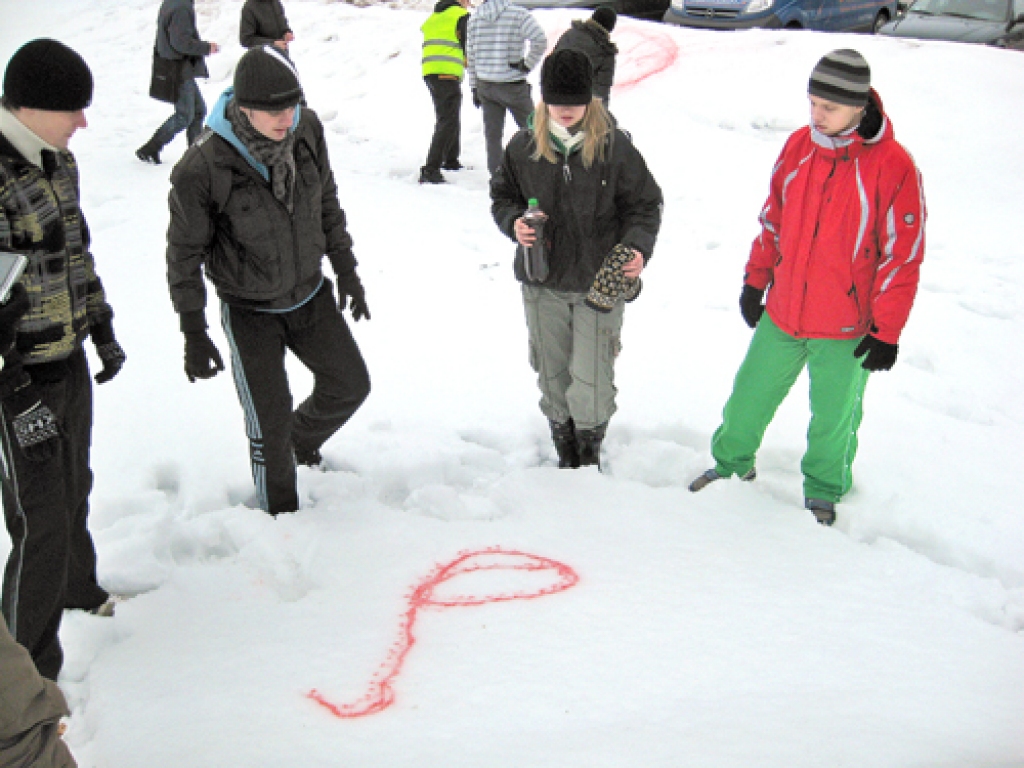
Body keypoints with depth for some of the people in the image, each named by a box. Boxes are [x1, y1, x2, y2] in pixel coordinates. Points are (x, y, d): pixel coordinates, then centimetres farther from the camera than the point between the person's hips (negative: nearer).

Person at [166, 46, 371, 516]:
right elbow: (185, 253, -15)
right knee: (270, 422, 2)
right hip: (249, 310, -5)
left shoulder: (306, 130, -14)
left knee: (350, 385, 13)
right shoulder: (203, 167, -28)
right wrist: (193, 332, -12)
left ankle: (301, 439, 45)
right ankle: (282, 518, 27)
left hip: (310, 294, 5)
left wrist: (346, 270, 9)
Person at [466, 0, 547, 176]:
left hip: (485, 87, 4)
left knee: (492, 134, 8)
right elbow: (540, 41, -24)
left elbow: (471, 56, 9)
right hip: (514, 86, -4)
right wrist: (528, 64, -11)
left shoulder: (474, 18, 5)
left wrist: (474, 87, 15)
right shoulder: (519, 14, -10)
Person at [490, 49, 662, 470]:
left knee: (592, 380, -2)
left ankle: (590, 450, 27)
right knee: (552, 375, 14)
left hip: (600, 284, -3)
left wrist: (638, 247, -20)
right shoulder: (523, 147, -2)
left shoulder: (614, 147, -9)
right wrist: (514, 223, -10)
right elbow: (502, 195, 12)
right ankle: (565, 453, 36)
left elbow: (644, 205, -2)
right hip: (542, 283, 3)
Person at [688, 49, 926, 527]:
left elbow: (902, 256, -12)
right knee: (749, 396, 16)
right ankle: (732, 463, 41)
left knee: (833, 418, 14)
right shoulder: (798, 146, -2)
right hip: (781, 314, 4)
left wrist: (886, 333, -11)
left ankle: (823, 490, 39)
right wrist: (755, 281, 12)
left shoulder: (893, 166, -17)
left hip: (845, 330, -4)